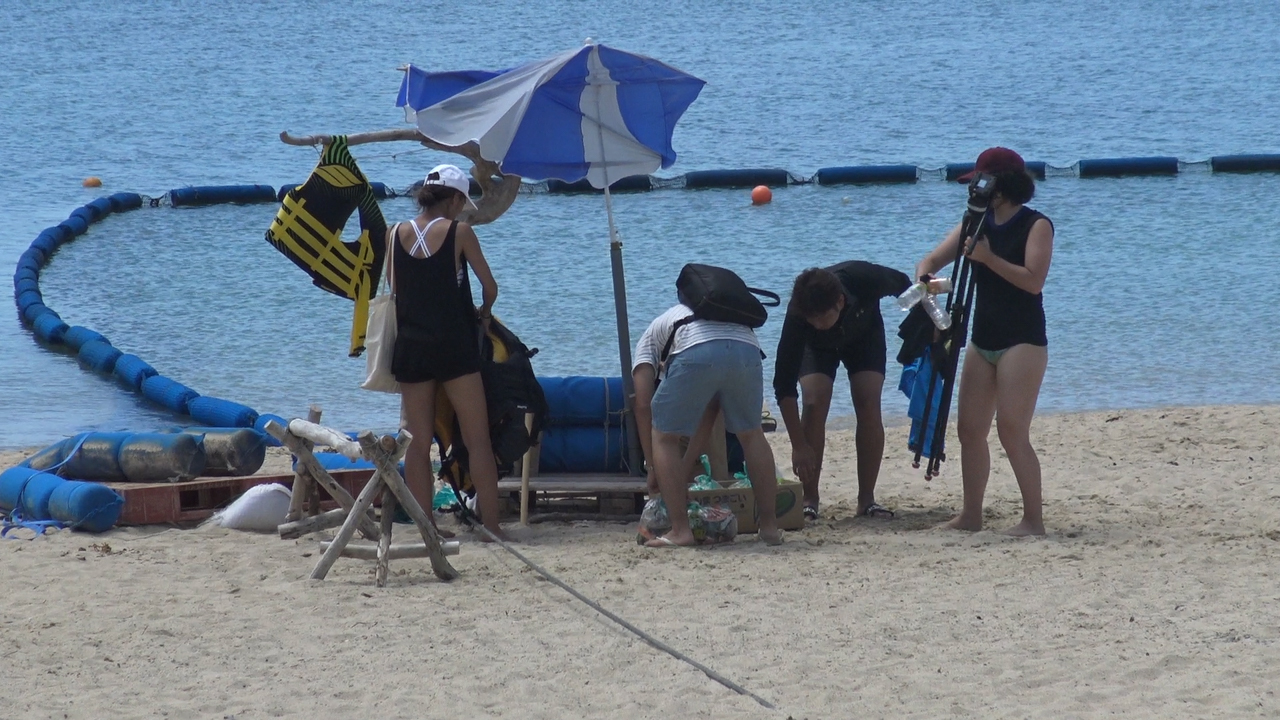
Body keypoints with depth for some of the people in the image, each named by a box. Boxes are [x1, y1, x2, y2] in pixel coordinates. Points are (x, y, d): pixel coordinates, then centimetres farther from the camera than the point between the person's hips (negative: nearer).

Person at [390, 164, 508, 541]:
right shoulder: (458, 232, -6)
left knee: (418, 443, 7)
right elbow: (490, 287, -1)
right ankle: (491, 525, -3)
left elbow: (395, 289, 7)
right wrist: (483, 313, 19)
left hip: (410, 348, 4)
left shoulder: (396, 234, 4)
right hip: (454, 346, -4)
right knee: (478, 440, 1)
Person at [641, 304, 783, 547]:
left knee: (665, 437, 16)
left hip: (696, 352, -4)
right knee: (751, 434, 27)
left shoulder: (657, 328, 36)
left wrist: (653, 467, 33)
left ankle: (680, 530, 9)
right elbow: (710, 414, 39)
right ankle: (770, 527, 25)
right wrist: (689, 461, 45)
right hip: (747, 349, 4)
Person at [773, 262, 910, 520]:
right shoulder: (798, 315, -40)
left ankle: (867, 499, -9)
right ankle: (809, 499, -14)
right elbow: (783, 384, -37)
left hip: (864, 335, 1)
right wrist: (799, 446, -39)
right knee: (814, 403, -22)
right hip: (817, 346, -1)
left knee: (868, 405, -17)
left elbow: (902, 284, -15)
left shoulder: (867, 279, -41)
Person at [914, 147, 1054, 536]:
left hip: (1022, 341, -7)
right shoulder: (977, 224, 10)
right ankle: (971, 515, 13)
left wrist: (988, 257, -23)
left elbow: (1033, 281, -20)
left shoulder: (1036, 226, -8)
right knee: (969, 428, 6)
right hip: (983, 340, 8)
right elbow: (932, 260, 6)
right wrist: (925, 277, -17)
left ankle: (1034, 519, -8)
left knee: (1012, 431, -13)